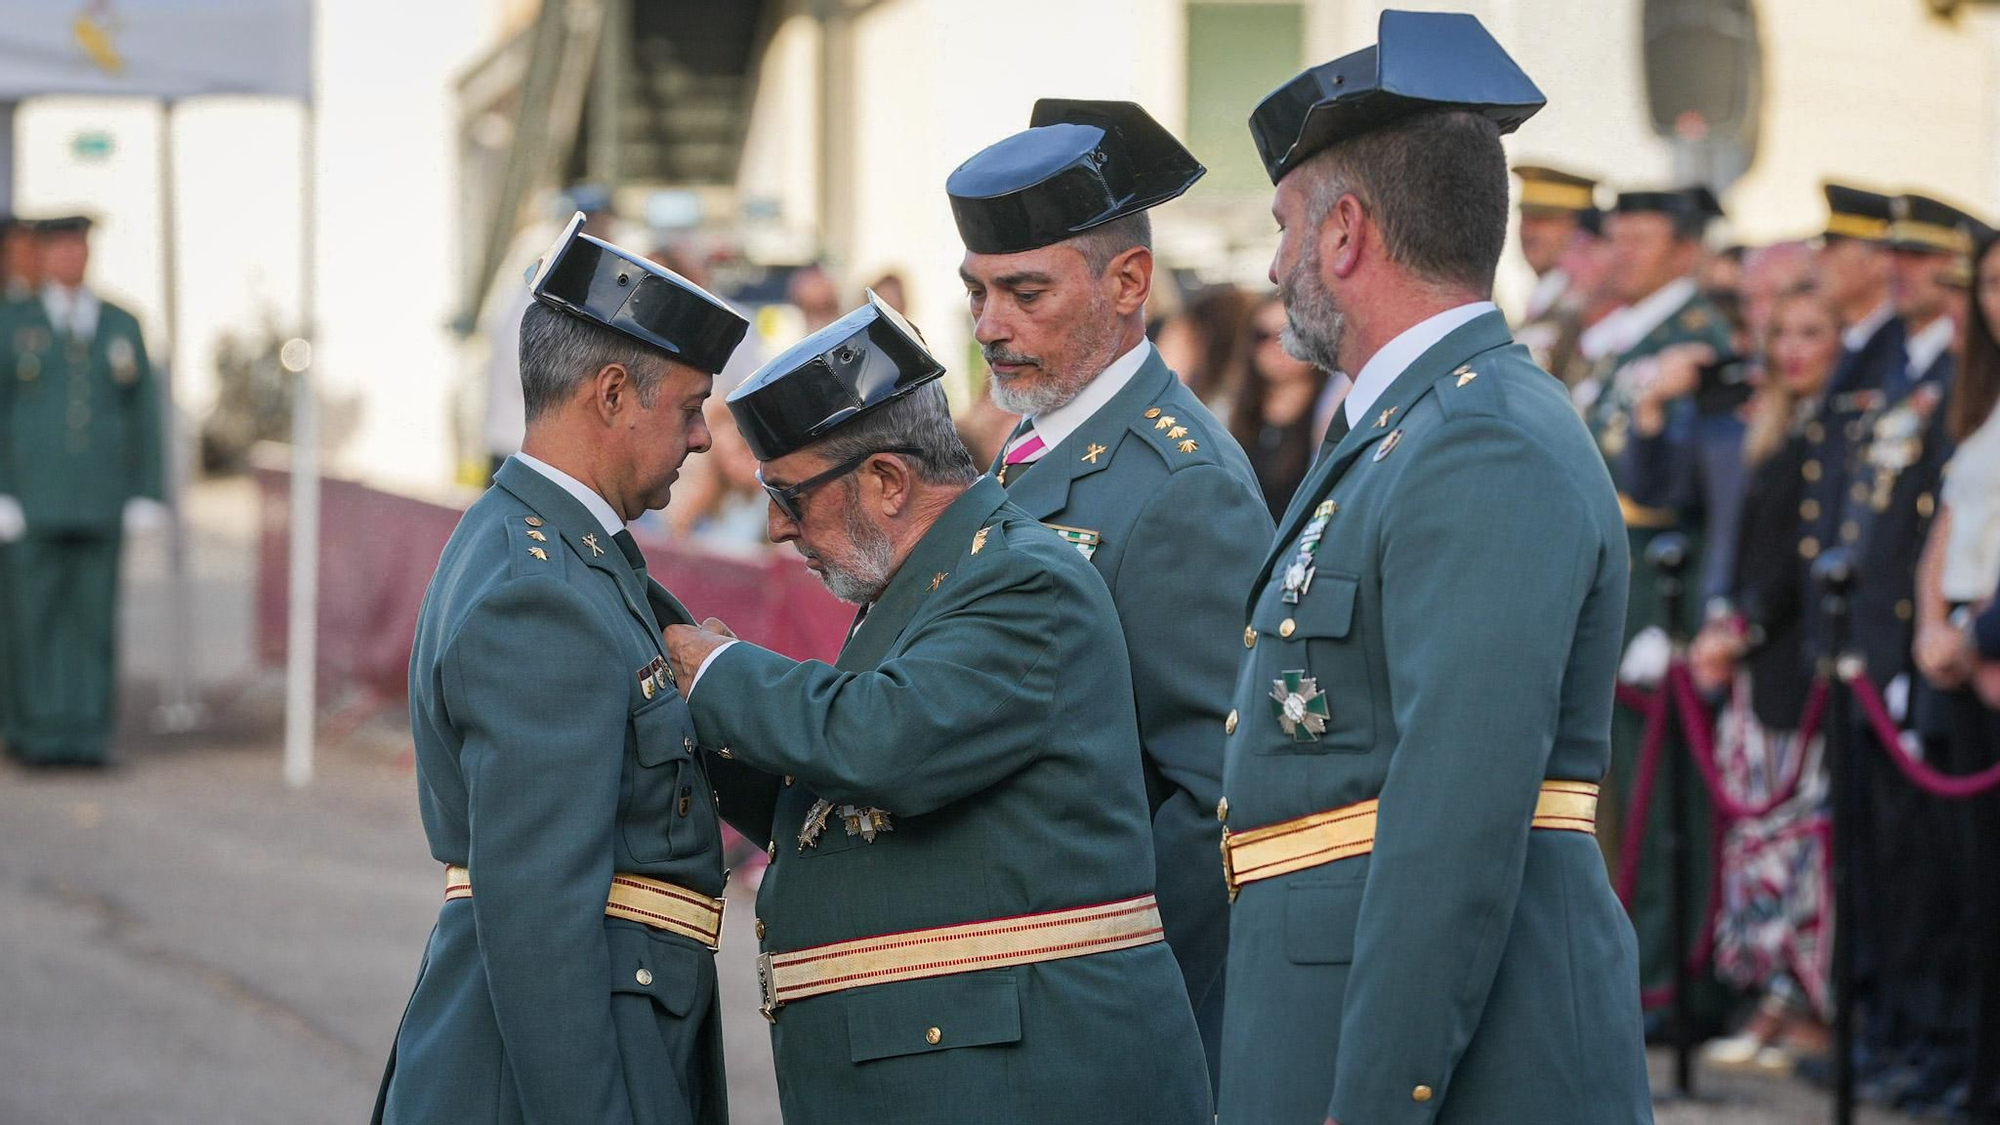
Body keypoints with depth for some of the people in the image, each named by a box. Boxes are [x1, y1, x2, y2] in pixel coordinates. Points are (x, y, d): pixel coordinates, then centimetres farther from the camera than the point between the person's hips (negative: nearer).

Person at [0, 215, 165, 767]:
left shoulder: (123, 327, 9)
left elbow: (146, 415, 8)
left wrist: (148, 495, 1)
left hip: (102, 506, 2)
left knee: (95, 616, 1)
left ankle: (89, 736, 4)